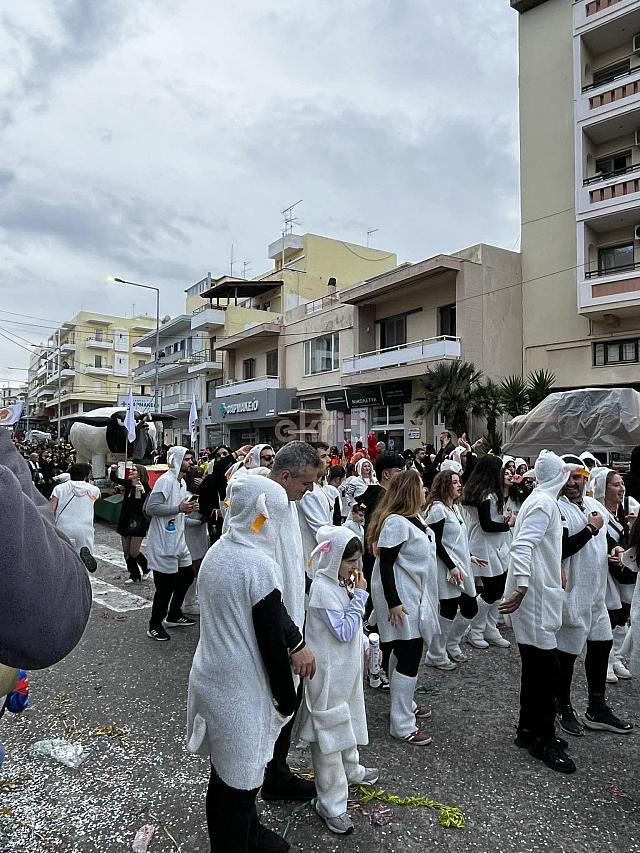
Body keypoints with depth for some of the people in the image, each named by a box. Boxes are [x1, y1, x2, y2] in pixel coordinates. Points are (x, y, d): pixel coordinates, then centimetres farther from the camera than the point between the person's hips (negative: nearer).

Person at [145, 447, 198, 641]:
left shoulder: (182, 482, 14)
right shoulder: (165, 481, -17)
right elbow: (151, 508, -24)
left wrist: (188, 508, 6)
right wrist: (179, 508, -25)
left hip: (178, 541, 10)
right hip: (163, 545, -10)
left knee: (187, 576, 17)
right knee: (166, 585, -2)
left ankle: (174, 615, 34)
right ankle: (155, 626, 15)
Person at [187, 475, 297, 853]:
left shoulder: (216, 551, -1)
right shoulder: (260, 566, -25)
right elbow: (273, 644, -20)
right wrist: (287, 698, -7)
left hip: (212, 677, 9)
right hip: (242, 690, -8)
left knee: (225, 771, 25)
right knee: (241, 779, 12)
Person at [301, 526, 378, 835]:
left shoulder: (340, 583, 3)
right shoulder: (323, 589, -25)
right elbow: (343, 631, -25)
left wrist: (364, 644, 10)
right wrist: (360, 595, -23)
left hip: (346, 669, 9)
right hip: (329, 674, -9)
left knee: (348, 721, 27)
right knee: (329, 732, 2)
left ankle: (350, 770, 50)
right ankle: (330, 804, 16)